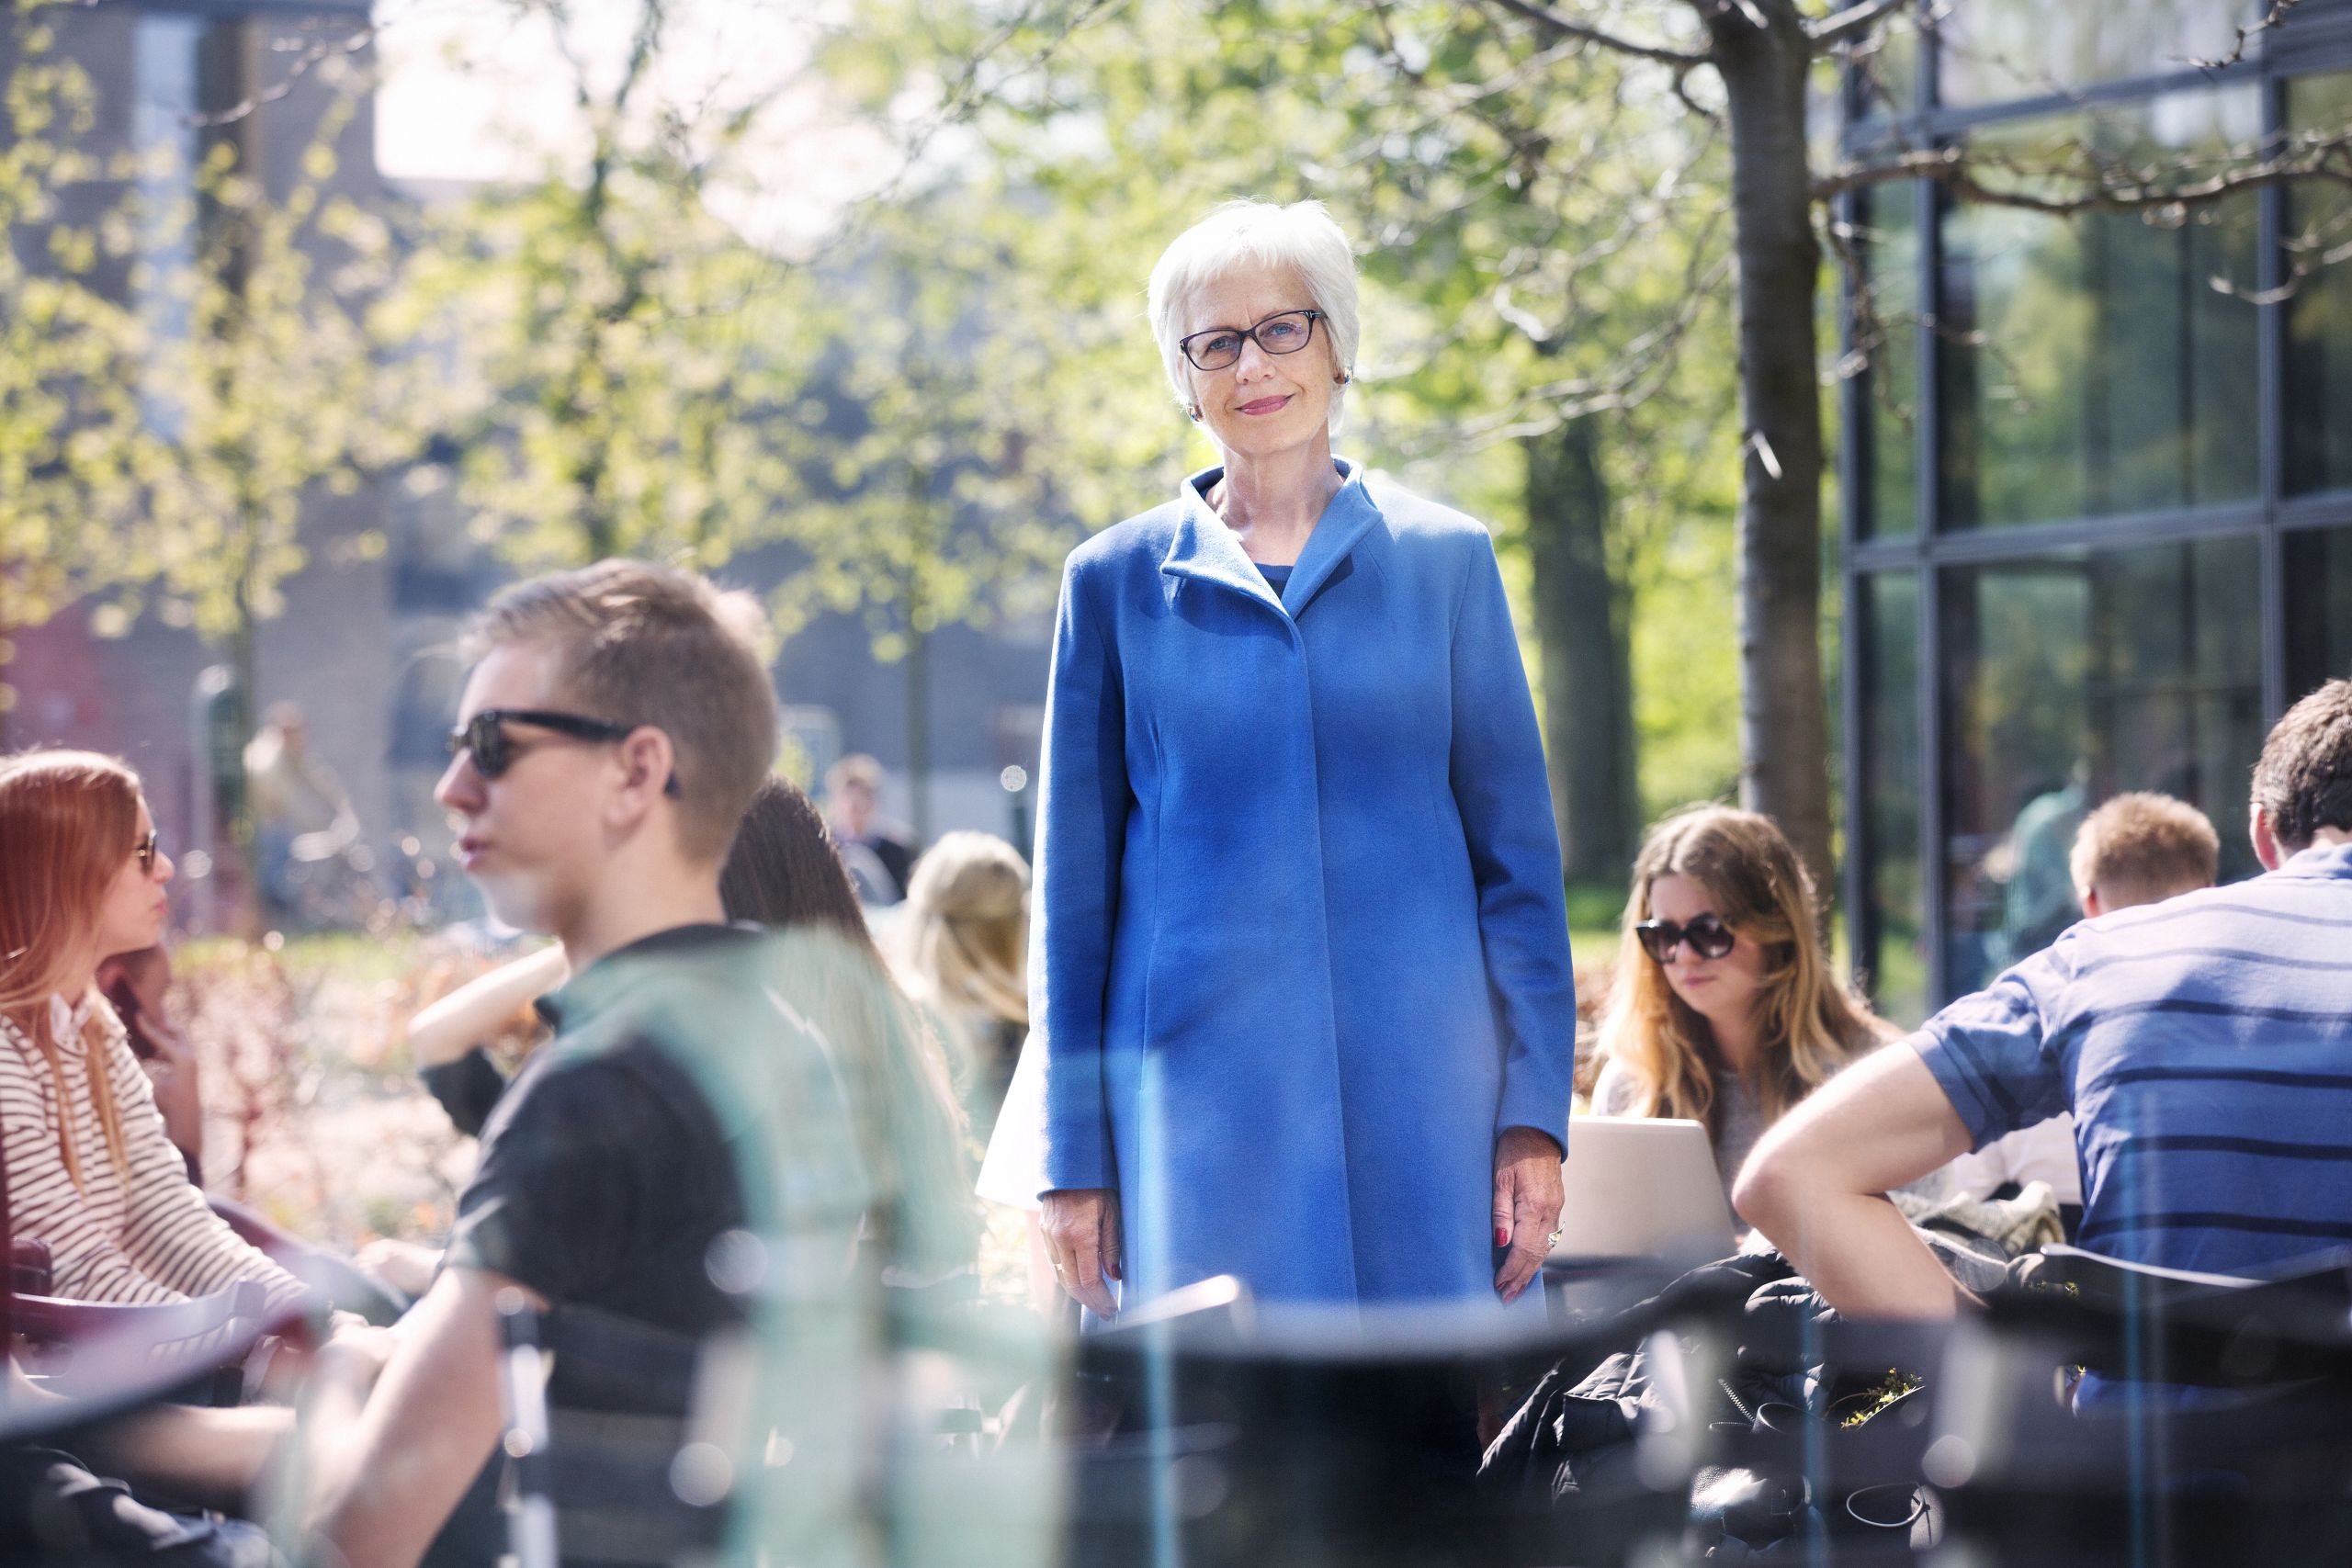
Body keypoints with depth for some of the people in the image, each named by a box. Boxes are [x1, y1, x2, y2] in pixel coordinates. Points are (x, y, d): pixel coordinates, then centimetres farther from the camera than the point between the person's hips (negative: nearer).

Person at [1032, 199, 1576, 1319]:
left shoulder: (1445, 562, 9)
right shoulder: (1118, 581, 8)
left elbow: (1518, 851, 8)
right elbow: (1074, 885, 9)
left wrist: (1534, 1116, -1)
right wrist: (1073, 1159, 4)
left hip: (1418, 1093, 0)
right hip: (1197, 1092, 0)